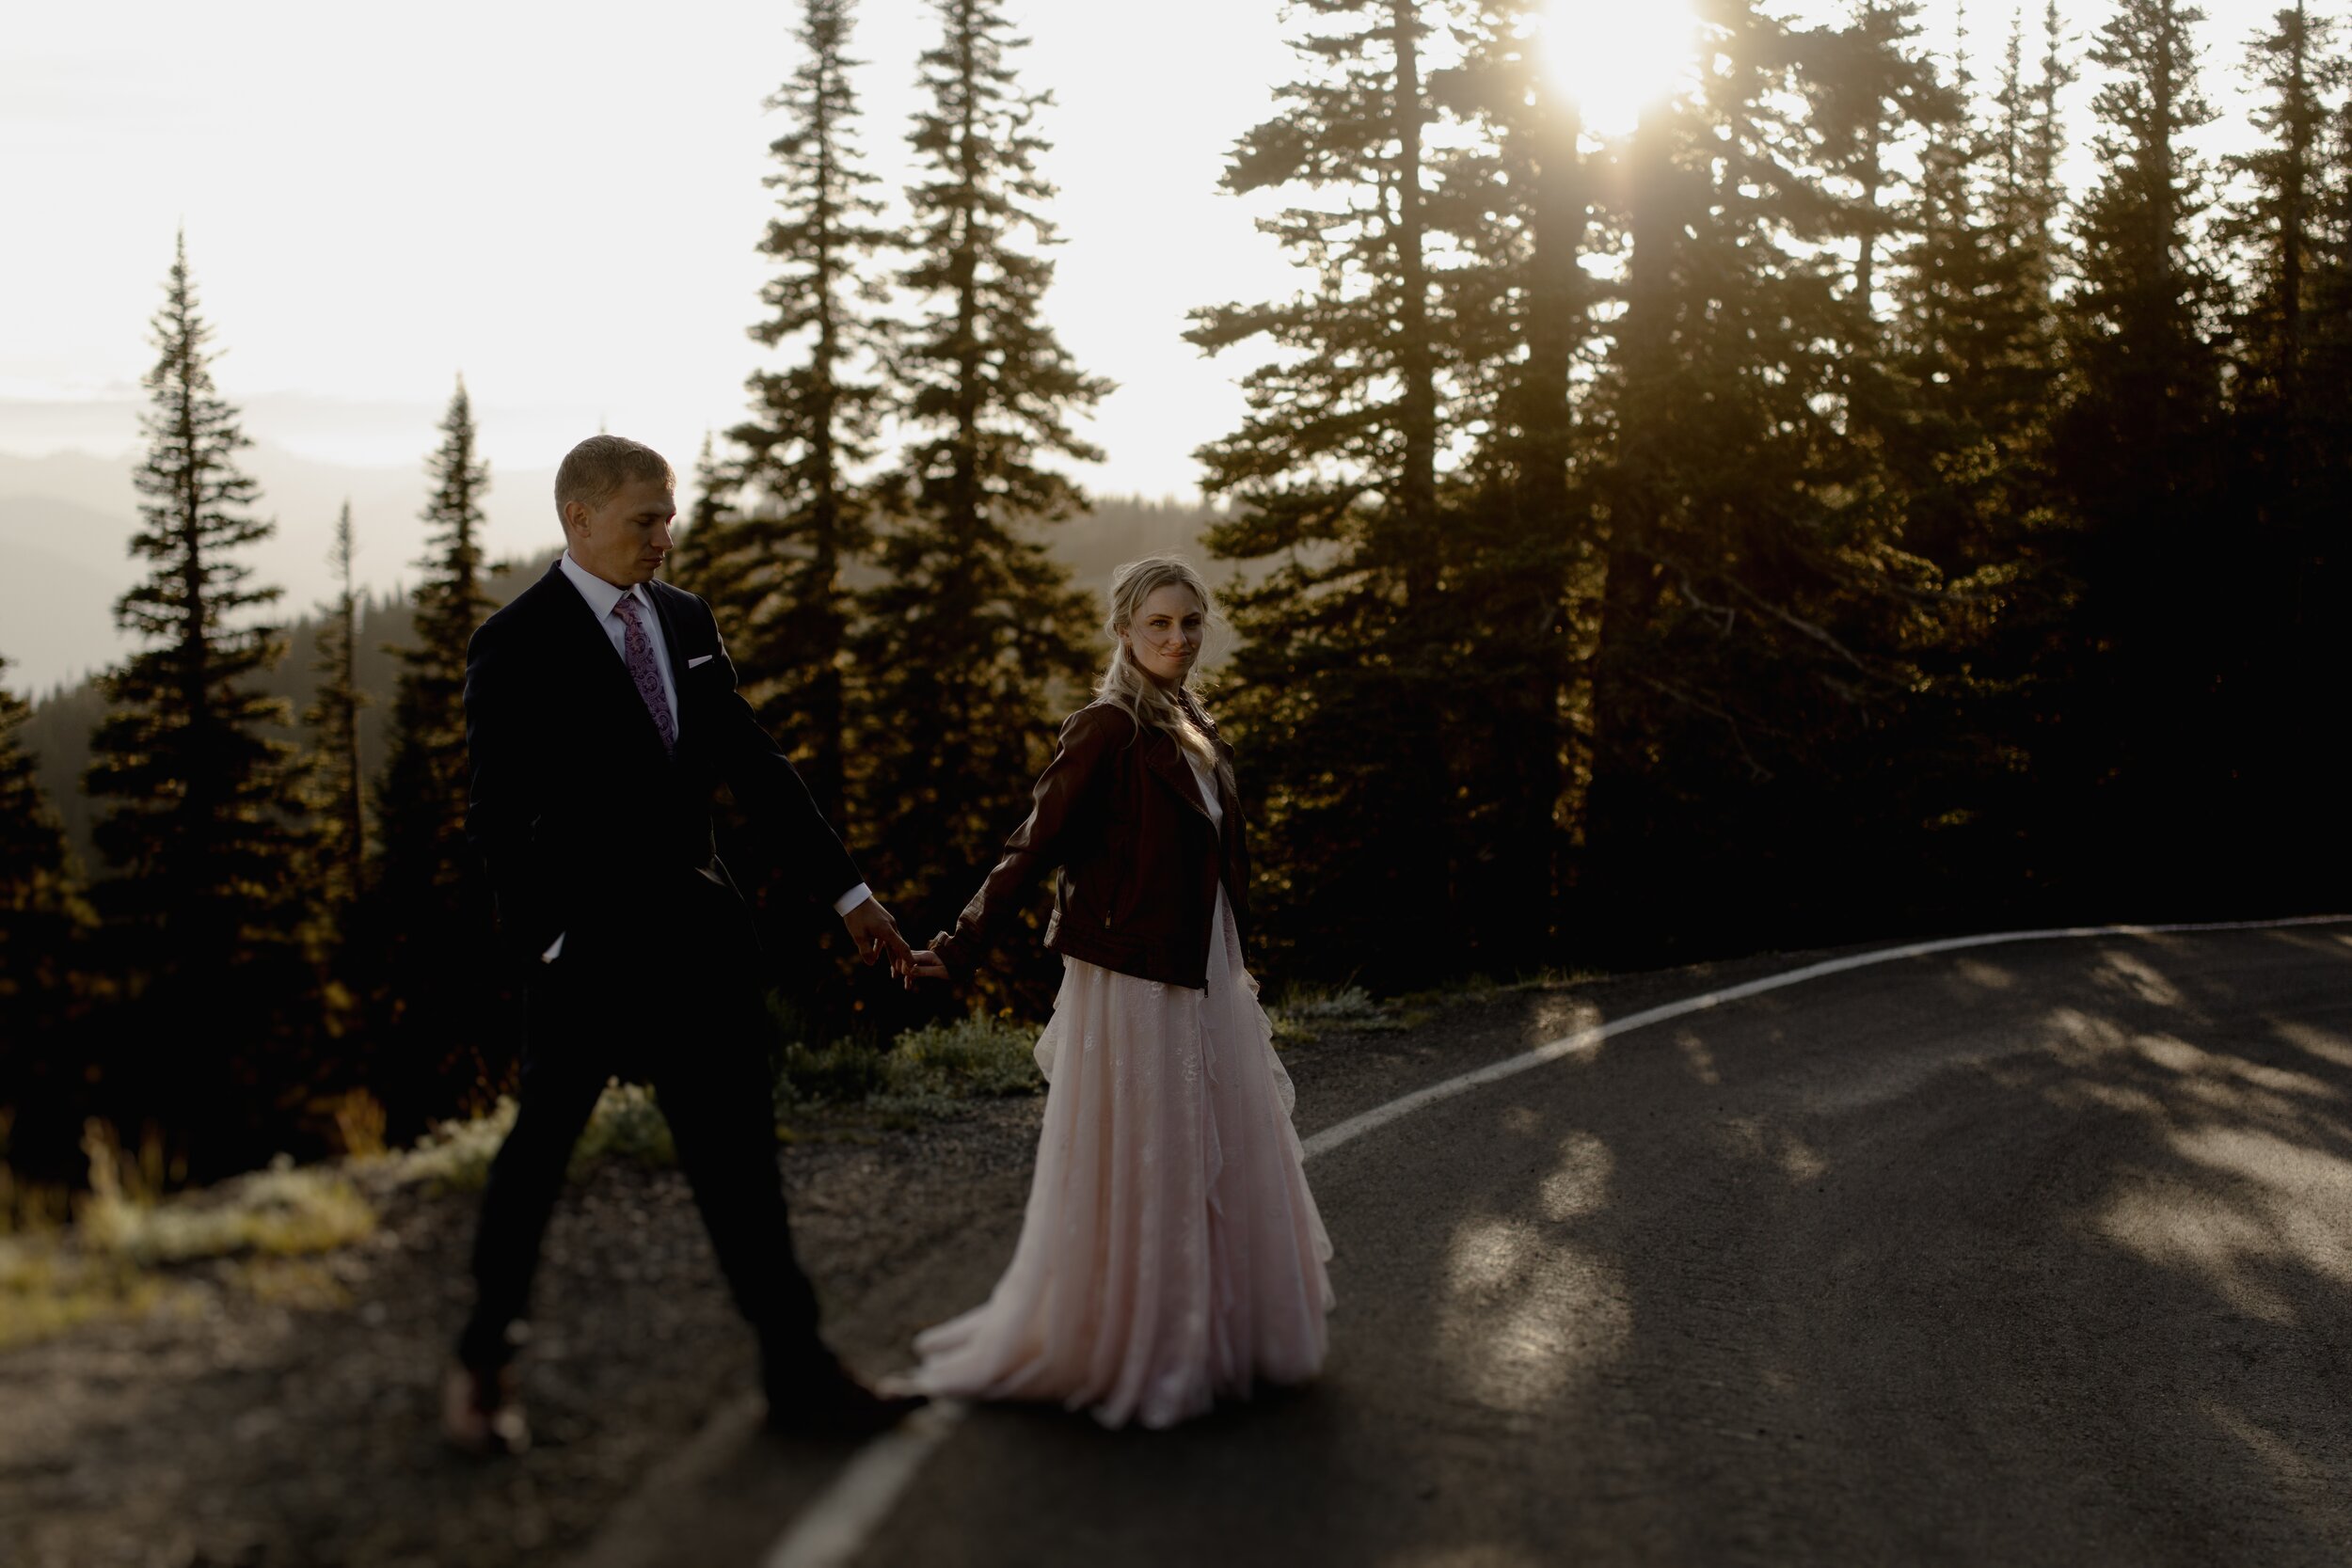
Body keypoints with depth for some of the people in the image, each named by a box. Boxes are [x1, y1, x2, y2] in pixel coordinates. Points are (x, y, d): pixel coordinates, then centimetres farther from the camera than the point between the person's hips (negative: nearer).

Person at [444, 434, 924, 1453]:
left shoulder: (685, 620, 8)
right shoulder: (515, 646, -10)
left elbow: (754, 766, 11)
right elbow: (497, 822, -13)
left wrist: (849, 893, 8)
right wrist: (549, 947, -18)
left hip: (697, 922, 5)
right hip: (587, 937, -5)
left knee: (737, 1147, 7)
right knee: (540, 1146, 8)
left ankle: (796, 1372, 13)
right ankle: (482, 1362, 28)